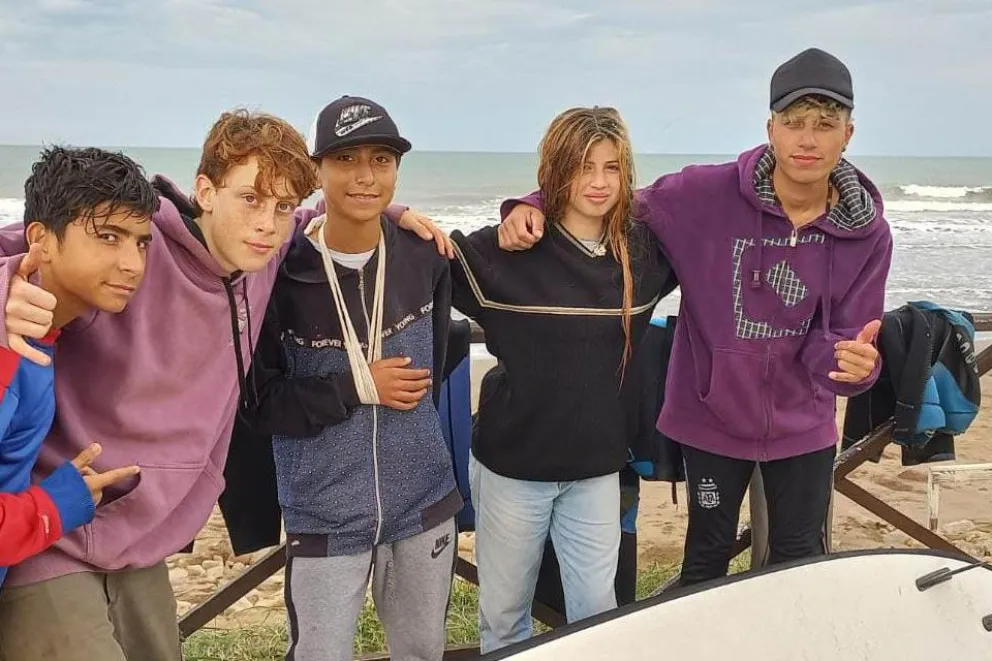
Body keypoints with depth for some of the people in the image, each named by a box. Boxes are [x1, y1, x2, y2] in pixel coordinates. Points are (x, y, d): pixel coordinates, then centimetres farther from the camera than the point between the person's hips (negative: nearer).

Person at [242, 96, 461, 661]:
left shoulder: (425, 259, -3)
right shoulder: (282, 271, -13)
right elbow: (256, 401, -12)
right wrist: (356, 387, -18)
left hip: (423, 504, 3)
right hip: (324, 516, -3)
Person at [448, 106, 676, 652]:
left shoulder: (643, 251, 1)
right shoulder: (509, 250, -12)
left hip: (596, 466, 3)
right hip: (513, 464, -3)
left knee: (597, 611, 12)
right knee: (503, 615, 14)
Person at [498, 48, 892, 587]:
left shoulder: (867, 235, -11)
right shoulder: (707, 194, -19)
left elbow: (840, 339, -7)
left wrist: (853, 361, -32)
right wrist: (535, 208, -24)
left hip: (802, 426, 2)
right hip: (712, 417, -2)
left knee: (799, 563, 19)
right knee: (708, 555, 17)